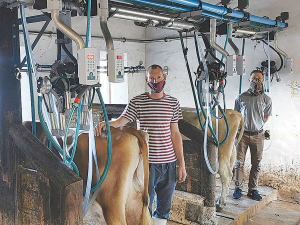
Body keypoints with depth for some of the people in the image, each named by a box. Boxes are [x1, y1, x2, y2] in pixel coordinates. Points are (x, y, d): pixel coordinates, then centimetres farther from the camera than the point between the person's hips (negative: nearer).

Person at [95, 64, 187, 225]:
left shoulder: (173, 103, 7)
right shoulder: (137, 102, -1)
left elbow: (175, 134, 7)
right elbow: (120, 121, -10)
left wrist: (182, 164, 5)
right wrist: (105, 124, -34)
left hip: (168, 163, 3)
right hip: (147, 162, -3)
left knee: (165, 207, 13)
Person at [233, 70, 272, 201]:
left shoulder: (266, 100, 3)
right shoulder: (241, 98, 1)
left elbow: (265, 117, 14)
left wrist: (256, 126, 8)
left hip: (257, 135, 1)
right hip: (242, 134, -1)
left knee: (256, 164, 5)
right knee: (239, 162, -1)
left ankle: (253, 190, 15)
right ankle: (238, 188, 11)